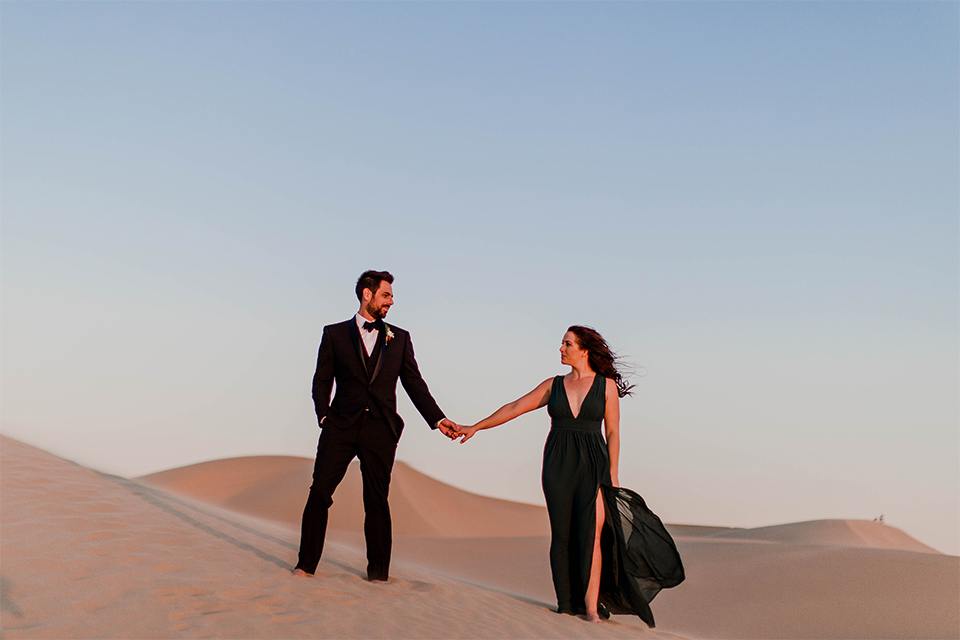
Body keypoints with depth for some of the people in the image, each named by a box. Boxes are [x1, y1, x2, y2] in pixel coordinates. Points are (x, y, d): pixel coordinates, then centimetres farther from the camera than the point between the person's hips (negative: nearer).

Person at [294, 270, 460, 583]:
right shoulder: (335, 333, 10)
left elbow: (415, 384, 12)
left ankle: (378, 570, 14)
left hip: (380, 429, 1)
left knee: (377, 500, 3)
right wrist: (324, 416, -4)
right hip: (341, 426, -1)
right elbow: (322, 380, 10)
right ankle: (307, 563, 11)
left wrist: (438, 419, 2)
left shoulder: (399, 338, 14)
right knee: (319, 492, -3)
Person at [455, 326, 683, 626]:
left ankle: (591, 606, -12)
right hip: (558, 465, 2)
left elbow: (612, 433, 2)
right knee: (562, 535, 1)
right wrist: (476, 426, 6)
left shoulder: (607, 385, 2)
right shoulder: (554, 385, 9)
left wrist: (613, 475, -4)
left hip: (593, 464, -2)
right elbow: (514, 408, 10)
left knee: (591, 532, -15)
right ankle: (565, 606, 8)